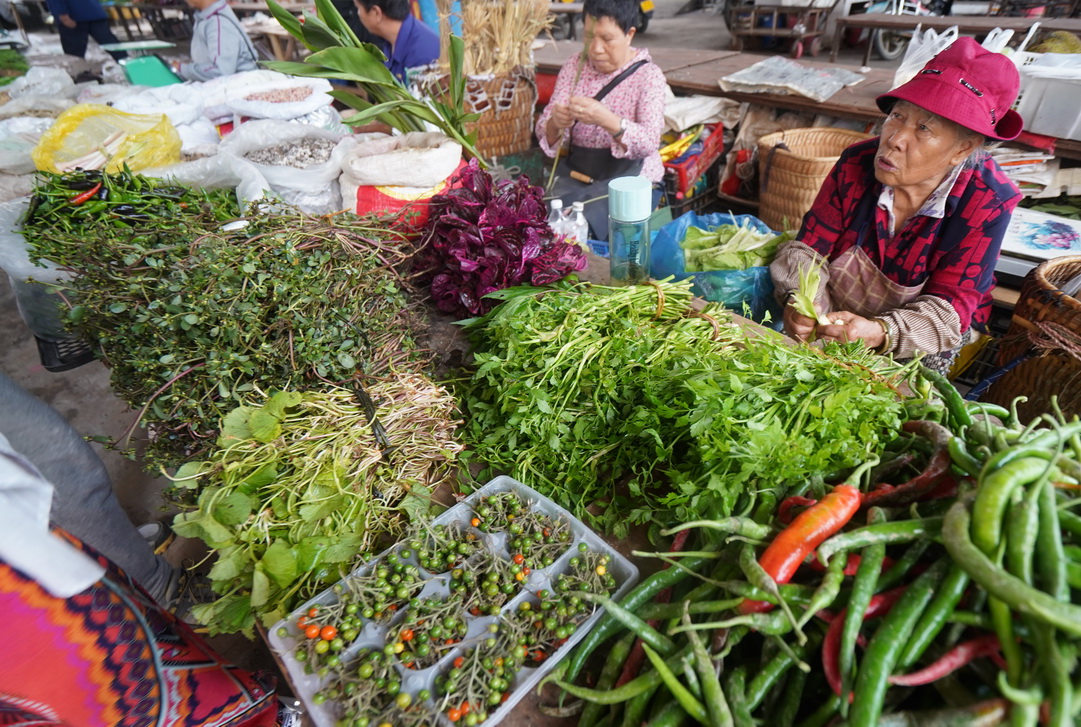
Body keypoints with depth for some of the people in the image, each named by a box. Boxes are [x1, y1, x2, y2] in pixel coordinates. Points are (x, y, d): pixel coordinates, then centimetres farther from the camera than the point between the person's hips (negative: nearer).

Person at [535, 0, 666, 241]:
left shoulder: (649, 75, -7)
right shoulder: (574, 66, 3)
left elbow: (650, 142, -21)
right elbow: (545, 133, -2)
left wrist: (606, 120, -38)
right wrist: (555, 124, -27)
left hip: (628, 174, -3)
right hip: (575, 171, 4)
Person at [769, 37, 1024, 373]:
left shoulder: (987, 202, -17)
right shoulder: (857, 164, -12)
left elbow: (948, 310, -19)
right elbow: (807, 249, -9)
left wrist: (880, 333, -39)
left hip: (913, 356, -1)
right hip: (828, 332, 2)